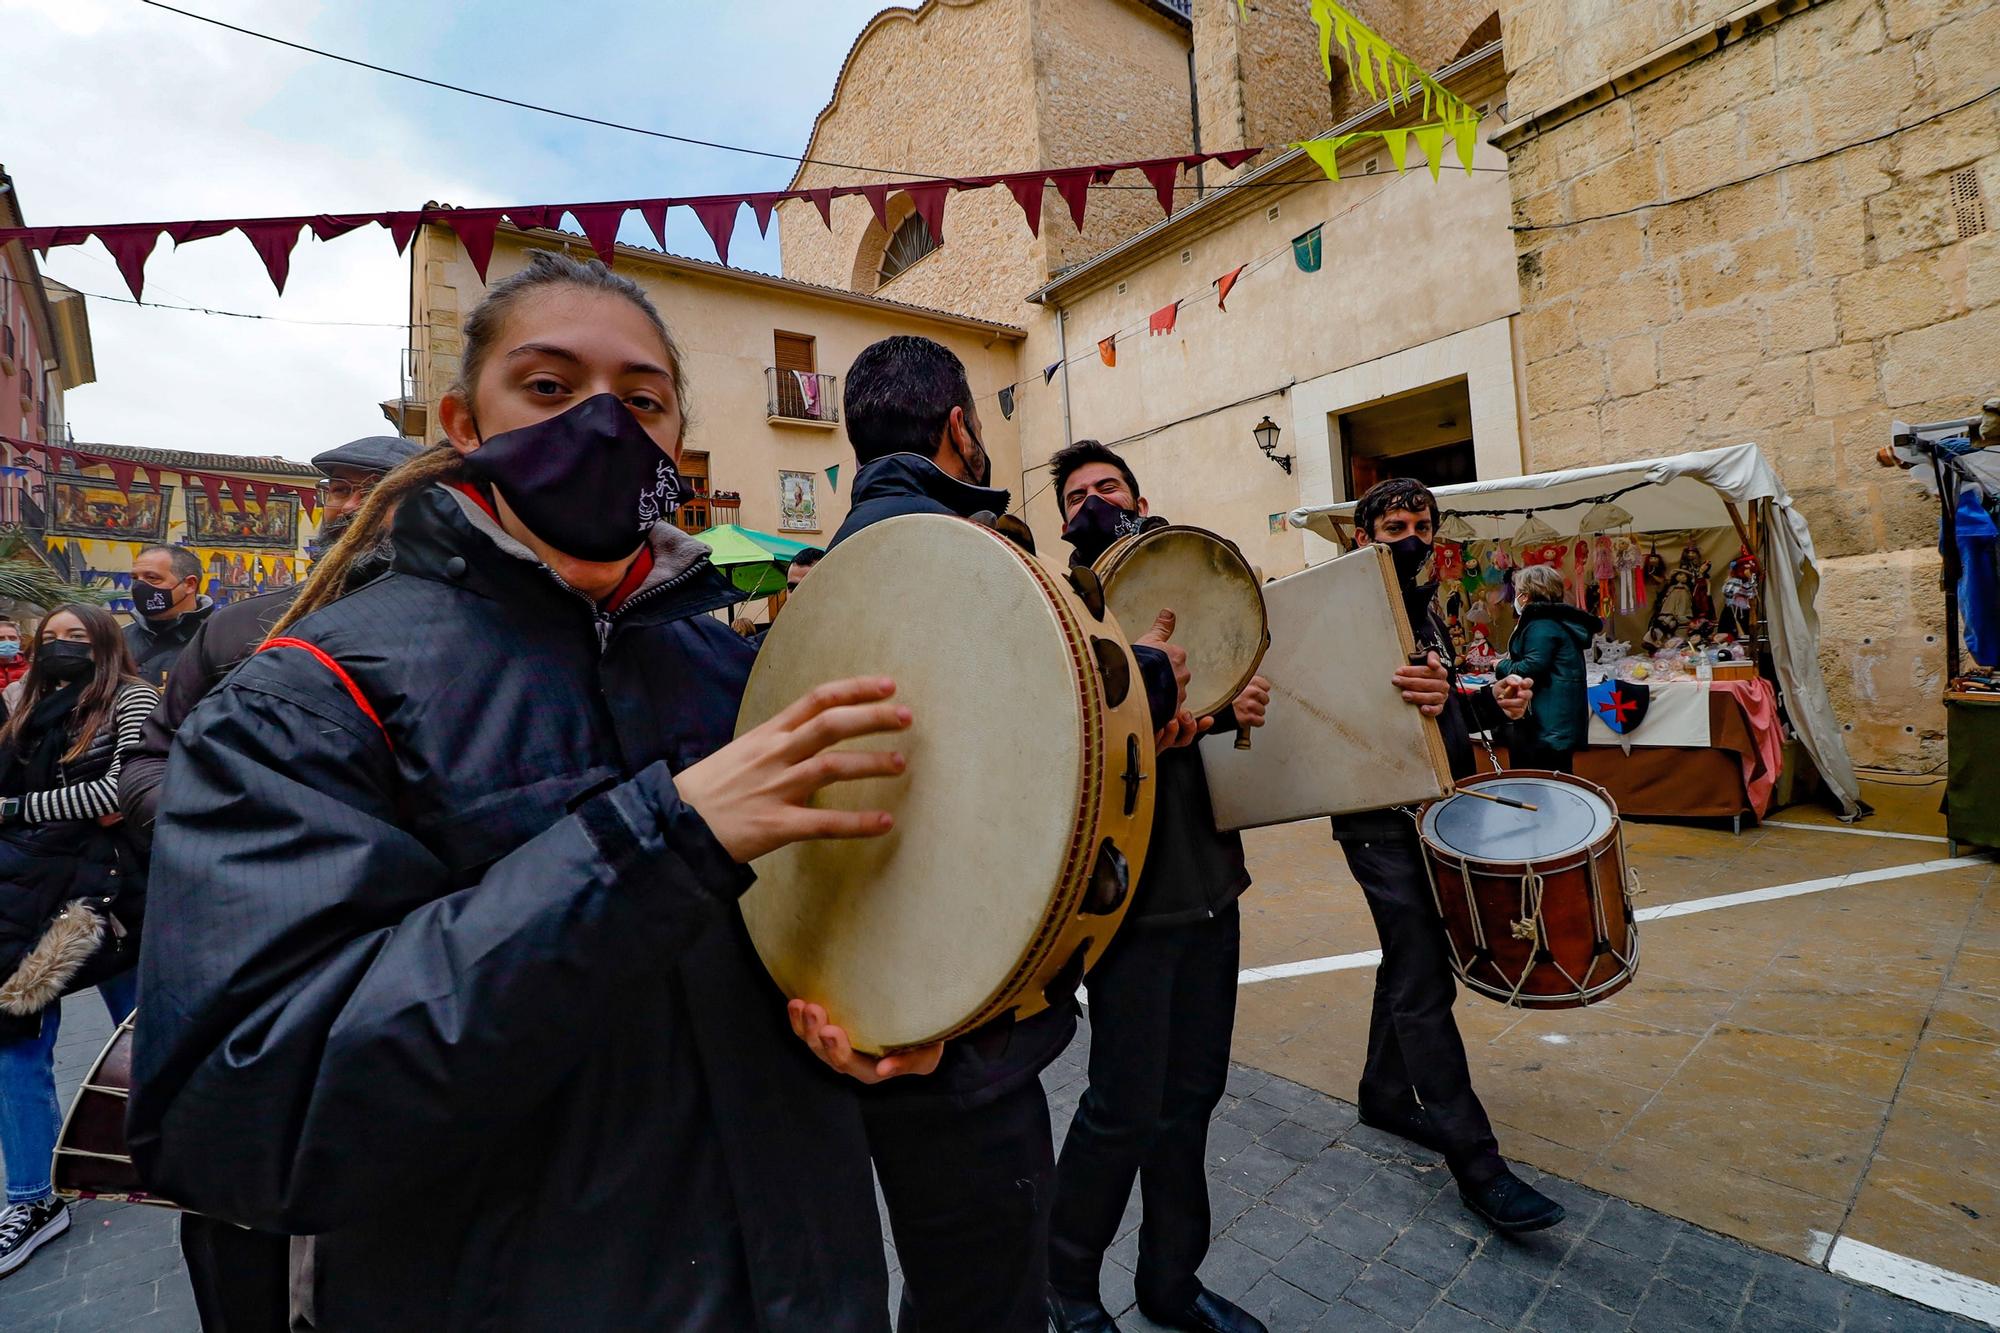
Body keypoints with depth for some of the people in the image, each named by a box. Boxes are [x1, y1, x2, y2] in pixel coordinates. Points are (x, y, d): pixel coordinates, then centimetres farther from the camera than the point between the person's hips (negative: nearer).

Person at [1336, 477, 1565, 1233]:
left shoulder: (1426, 610, 15)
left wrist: (1492, 701, 4)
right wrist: (1403, 703, -39)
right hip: (1383, 820, -9)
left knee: (1411, 964, 19)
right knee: (1424, 987, -4)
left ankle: (1385, 1095, 36)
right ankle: (1476, 1166, 5)